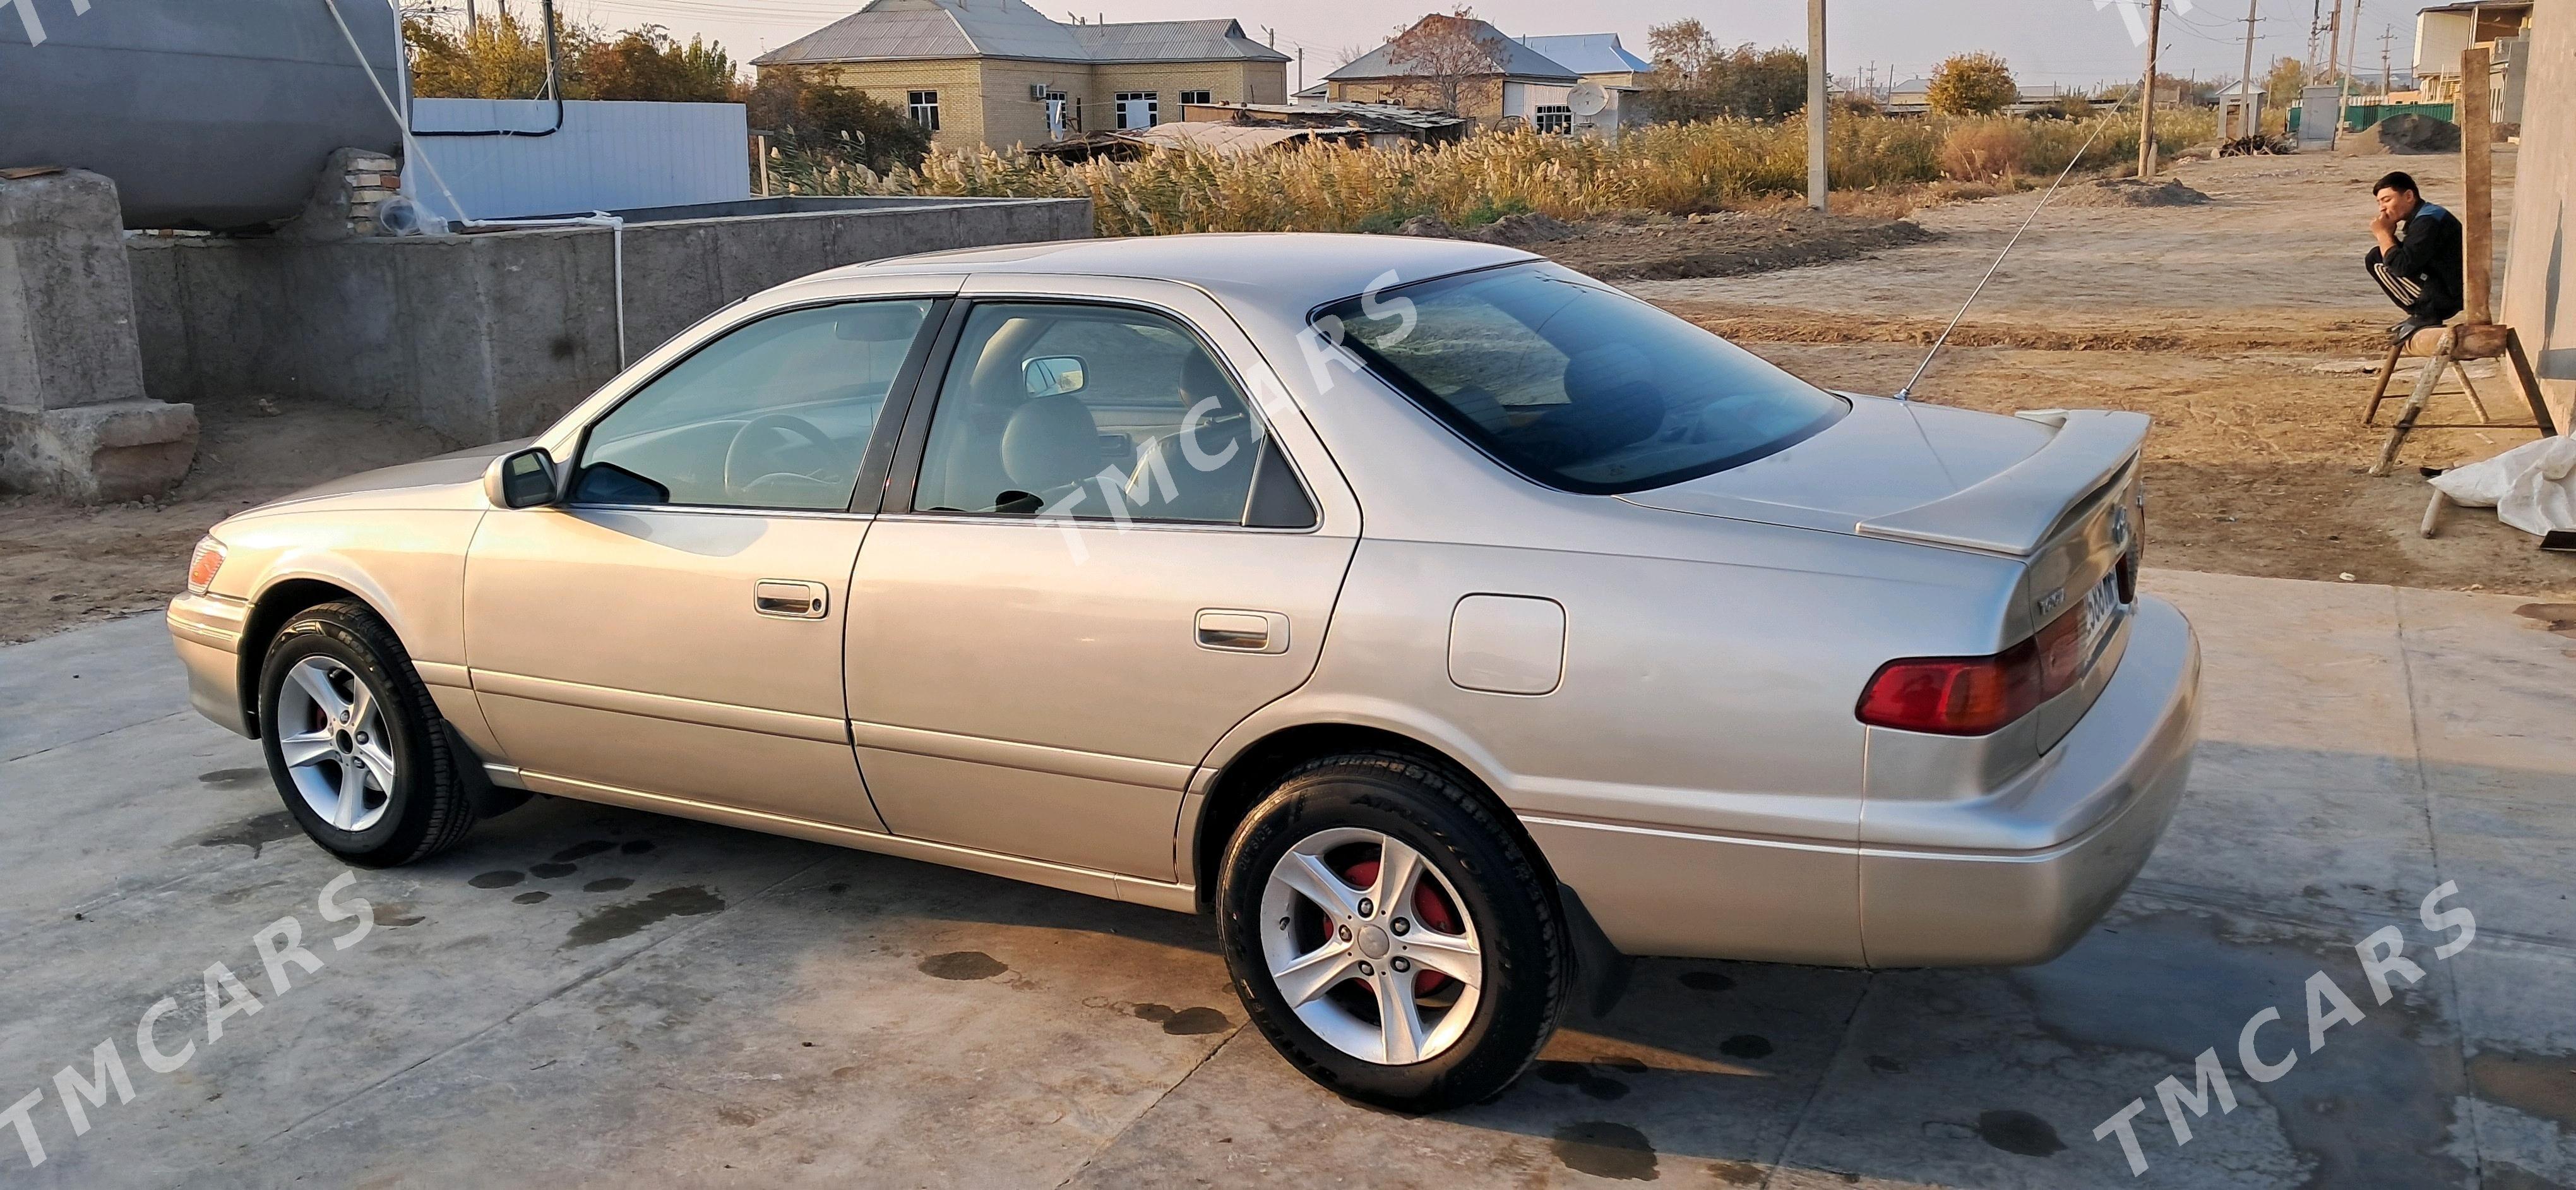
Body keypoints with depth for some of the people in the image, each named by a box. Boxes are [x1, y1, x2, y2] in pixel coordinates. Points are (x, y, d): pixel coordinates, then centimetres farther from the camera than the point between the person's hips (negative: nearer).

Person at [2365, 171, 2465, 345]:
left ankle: (2422, 316, -9)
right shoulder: (2422, 218, 15)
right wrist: (2388, 235, 0)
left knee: (2378, 261, -15)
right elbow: (2405, 257, 16)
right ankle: (2421, 316, 8)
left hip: (2447, 296, -10)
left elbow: (2402, 266, -25)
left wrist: (2383, 234, -12)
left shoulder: (2427, 221, -18)